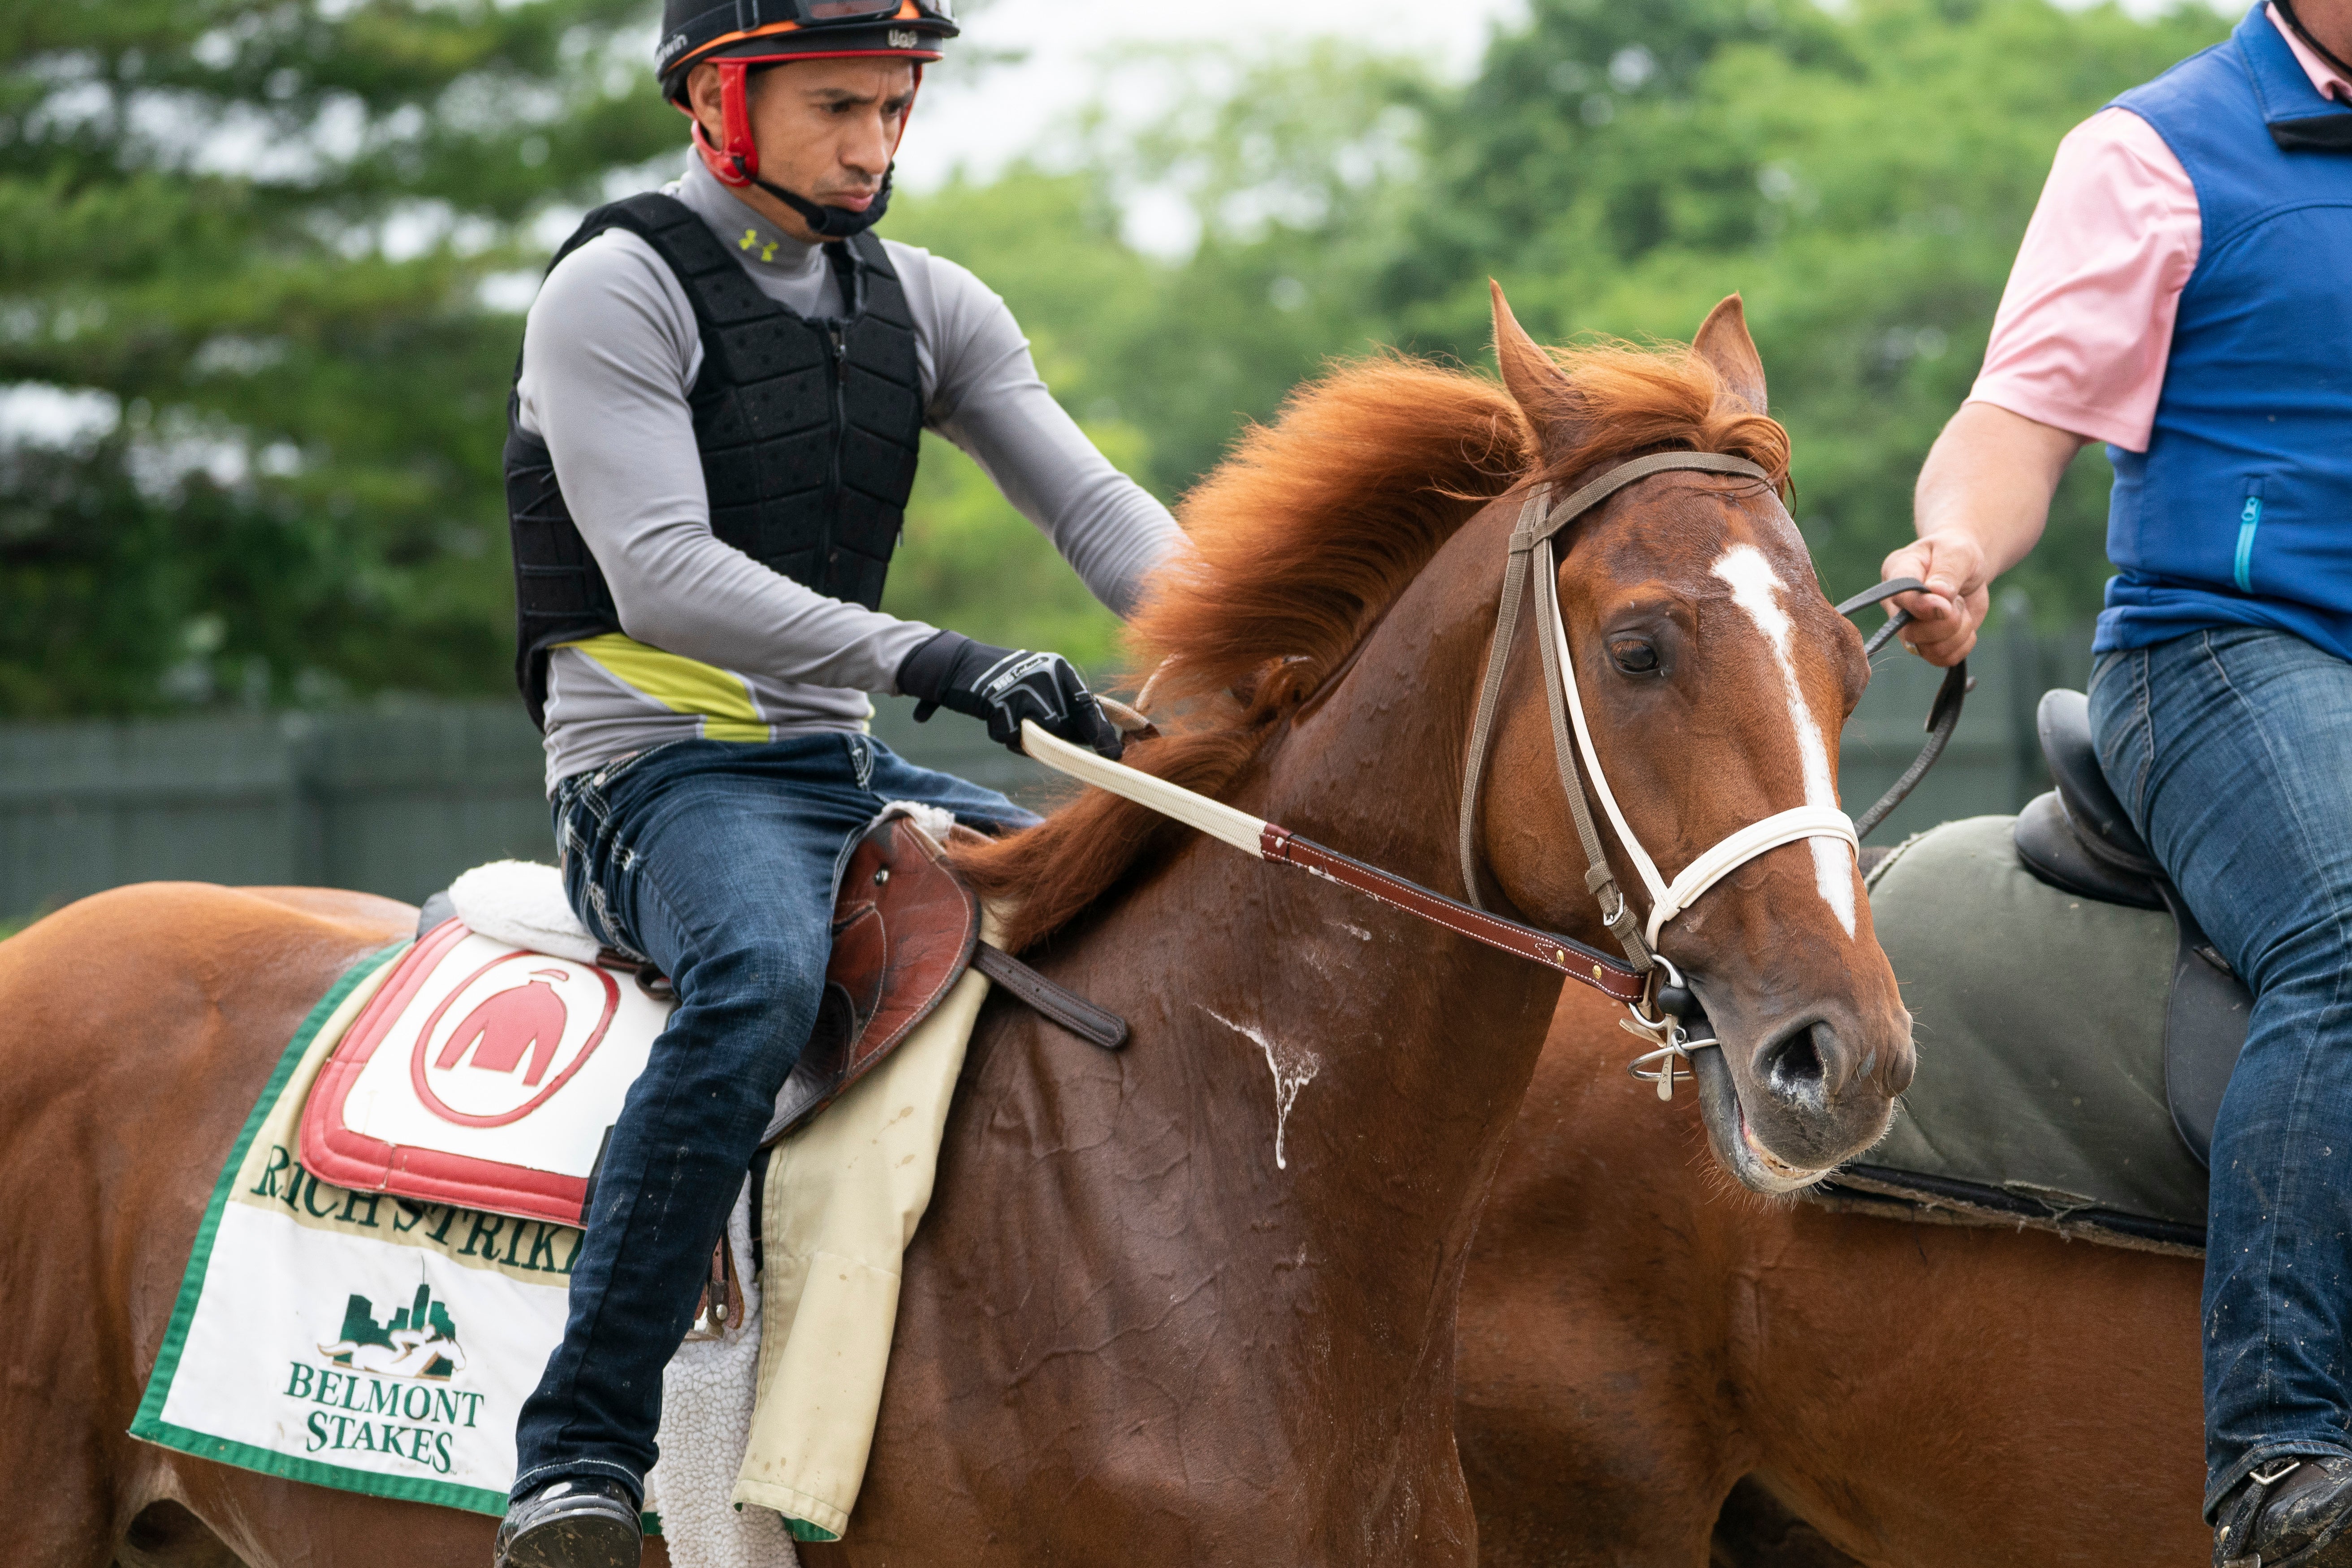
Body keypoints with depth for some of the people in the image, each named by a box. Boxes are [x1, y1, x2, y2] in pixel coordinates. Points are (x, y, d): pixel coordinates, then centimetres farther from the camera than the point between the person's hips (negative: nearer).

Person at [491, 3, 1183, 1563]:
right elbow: (667, 579, -21)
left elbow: (1092, 502, 3)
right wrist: (928, 658, -31)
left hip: (849, 770, 8)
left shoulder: (925, 306, 12)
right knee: (762, 980, -38)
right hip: (664, 774, -8)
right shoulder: (618, 292, -9)